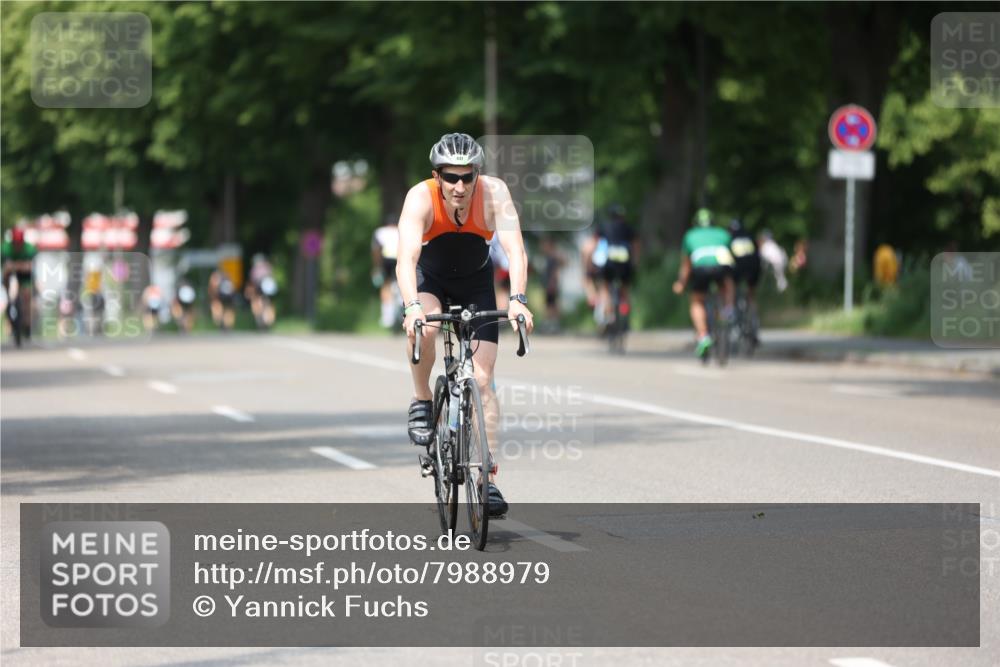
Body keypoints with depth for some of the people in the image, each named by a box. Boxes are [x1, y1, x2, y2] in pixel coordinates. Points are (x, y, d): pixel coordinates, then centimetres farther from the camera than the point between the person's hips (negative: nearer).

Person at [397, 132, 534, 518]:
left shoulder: (493, 193, -27)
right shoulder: (420, 198, -30)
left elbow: (514, 249, -36)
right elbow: (406, 257, -41)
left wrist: (518, 300, -52)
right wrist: (412, 306, -57)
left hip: (476, 283, 1)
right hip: (429, 278, -1)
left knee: (483, 378, -8)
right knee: (423, 326, -36)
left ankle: (488, 479, -4)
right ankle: (421, 404, -11)